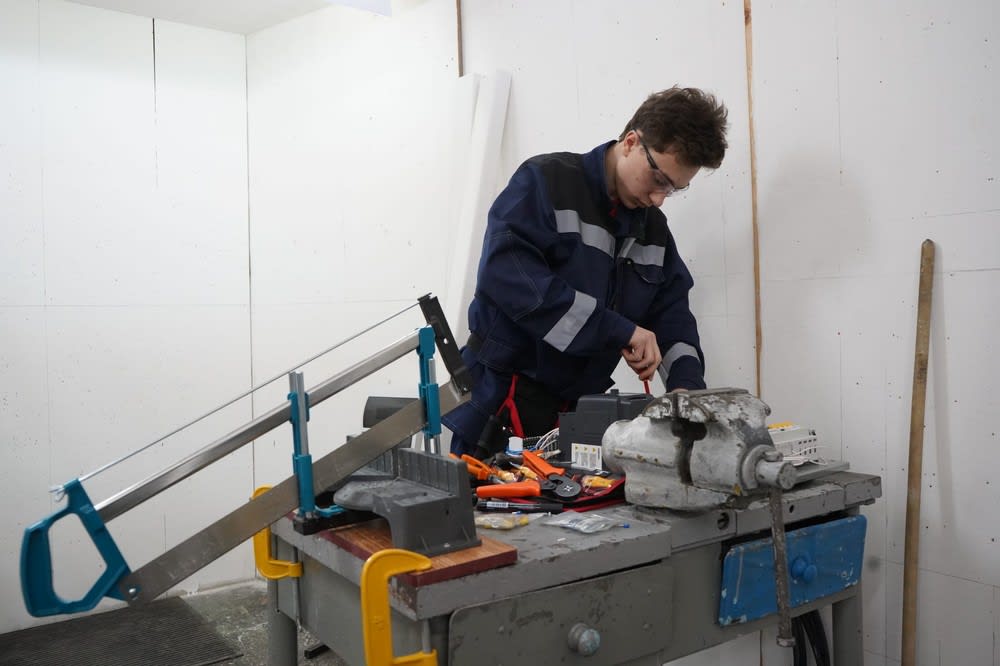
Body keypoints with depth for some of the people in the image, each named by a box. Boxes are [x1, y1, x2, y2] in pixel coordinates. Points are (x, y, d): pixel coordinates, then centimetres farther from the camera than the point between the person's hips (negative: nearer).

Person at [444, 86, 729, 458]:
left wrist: (686, 382, -11)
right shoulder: (545, 181, -12)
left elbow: (671, 311, 10)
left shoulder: (654, 228, 9)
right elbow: (505, 273, -28)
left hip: (578, 412, 6)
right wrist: (617, 329, -27)